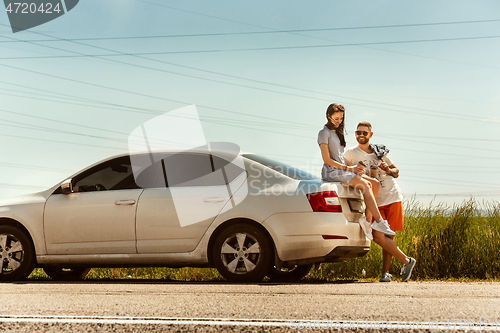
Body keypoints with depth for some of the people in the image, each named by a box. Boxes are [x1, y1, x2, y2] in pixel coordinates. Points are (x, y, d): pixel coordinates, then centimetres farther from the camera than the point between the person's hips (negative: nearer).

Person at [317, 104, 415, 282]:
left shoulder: (338, 132, 24)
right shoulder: (324, 133, -1)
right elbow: (327, 160, -10)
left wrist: (352, 167, 7)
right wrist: (349, 168, -14)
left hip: (343, 171, 8)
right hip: (331, 173, -8)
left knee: (374, 183, -12)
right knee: (364, 184, -28)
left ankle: (369, 220, -18)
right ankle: (379, 221, -29)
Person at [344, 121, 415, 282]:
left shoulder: (380, 151, 12)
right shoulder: (351, 153, 4)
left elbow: (396, 172, 16)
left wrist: (388, 170, -5)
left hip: (393, 197, 2)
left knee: (389, 236, 0)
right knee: (378, 237, -17)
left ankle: (385, 273, 8)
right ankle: (406, 260, -6)